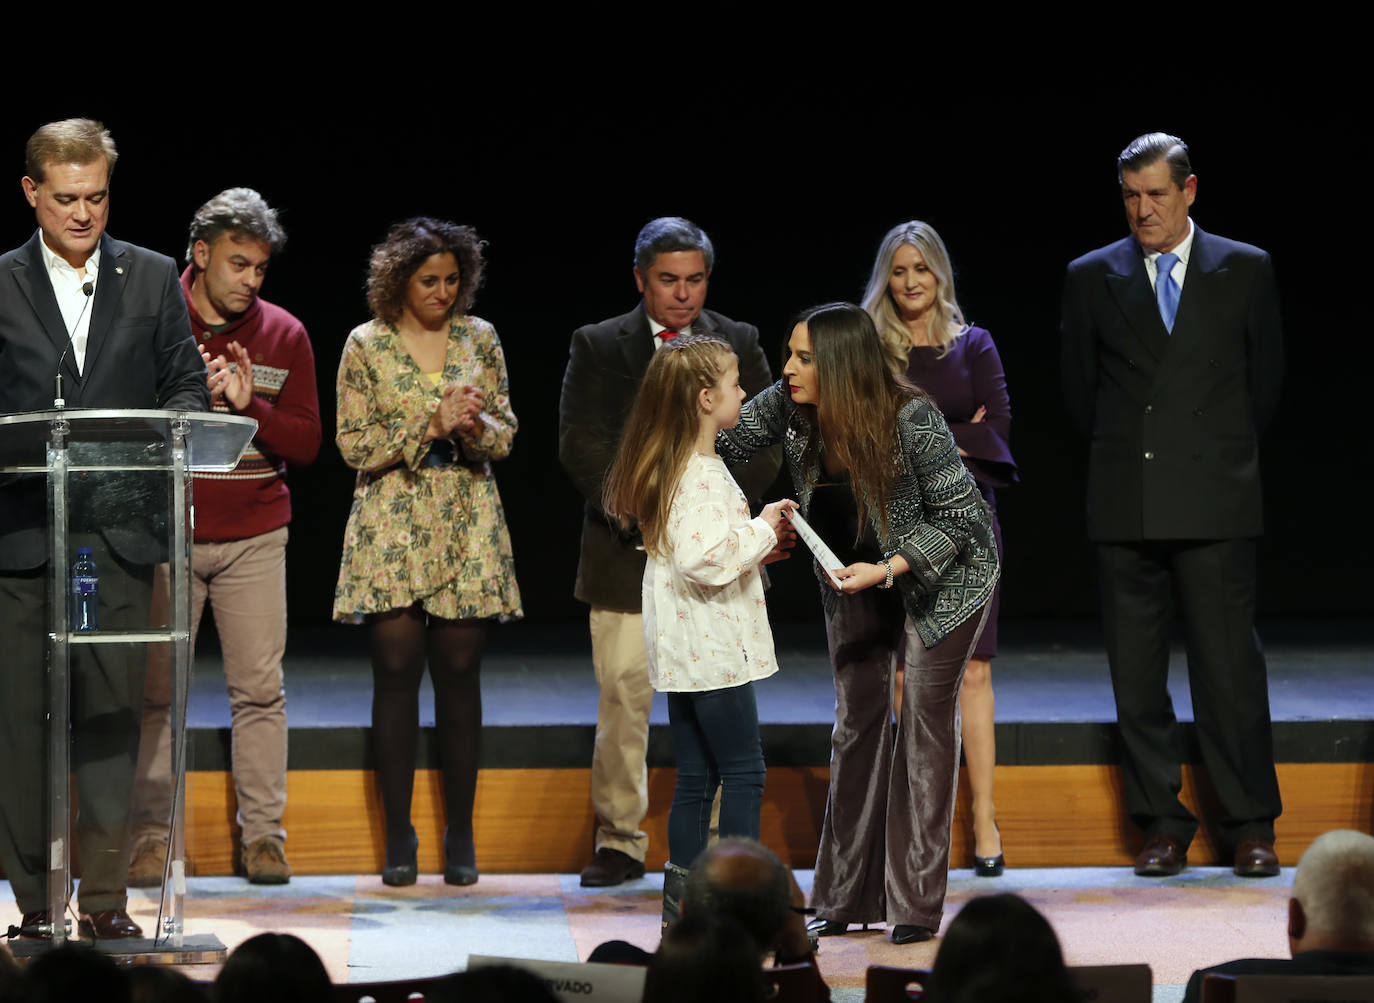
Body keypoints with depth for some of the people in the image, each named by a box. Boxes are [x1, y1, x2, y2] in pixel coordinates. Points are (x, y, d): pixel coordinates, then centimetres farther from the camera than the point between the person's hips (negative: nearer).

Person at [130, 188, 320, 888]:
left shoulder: (283, 336, 6)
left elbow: (306, 442, 3)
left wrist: (249, 406, -14)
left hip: (253, 537, 1)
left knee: (260, 688, -2)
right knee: (154, 686, -3)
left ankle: (262, 835, 4)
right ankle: (150, 834, 3)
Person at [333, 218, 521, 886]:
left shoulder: (479, 339, 8)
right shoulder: (367, 345, 1)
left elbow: (505, 434, 9)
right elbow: (354, 444, -3)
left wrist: (475, 425, -13)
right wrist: (431, 425, -13)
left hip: (466, 529, 2)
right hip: (392, 527, -2)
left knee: (460, 675, 1)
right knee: (396, 672, -4)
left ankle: (461, 836, 7)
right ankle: (398, 836, 3)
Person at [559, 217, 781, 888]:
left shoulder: (739, 344, 11)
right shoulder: (598, 347, 6)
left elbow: (765, 440, 8)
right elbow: (580, 444, -1)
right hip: (627, 550, -1)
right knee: (622, 695, -4)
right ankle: (620, 843, 3)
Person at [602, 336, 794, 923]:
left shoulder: (673, 465, 12)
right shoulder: (701, 474, -19)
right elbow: (705, 560, -28)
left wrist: (757, 538, 15)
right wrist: (761, 532, -15)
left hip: (684, 651, 10)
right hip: (714, 647, -10)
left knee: (695, 777, 11)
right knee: (744, 772, -4)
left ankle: (680, 907, 13)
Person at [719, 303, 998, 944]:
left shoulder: (913, 420, -31)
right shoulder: (788, 407, -17)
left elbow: (961, 517, -25)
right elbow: (720, 440, -3)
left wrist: (887, 571, -32)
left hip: (945, 570, -5)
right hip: (856, 576, 6)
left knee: (926, 716, -8)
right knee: (857, 717, 6)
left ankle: (916, 906, -5)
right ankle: (847, 899, 12)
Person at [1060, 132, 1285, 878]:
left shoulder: (1245, 271, 5)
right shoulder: (1092, 278, 7)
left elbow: (1264, 380, 13)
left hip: (1215, 506, -2)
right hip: (1126, 508, 2)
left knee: (1228, 666, -4)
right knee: (1136, 675, 2)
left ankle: (1251, 829, 3)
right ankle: (1162, 828, 10)